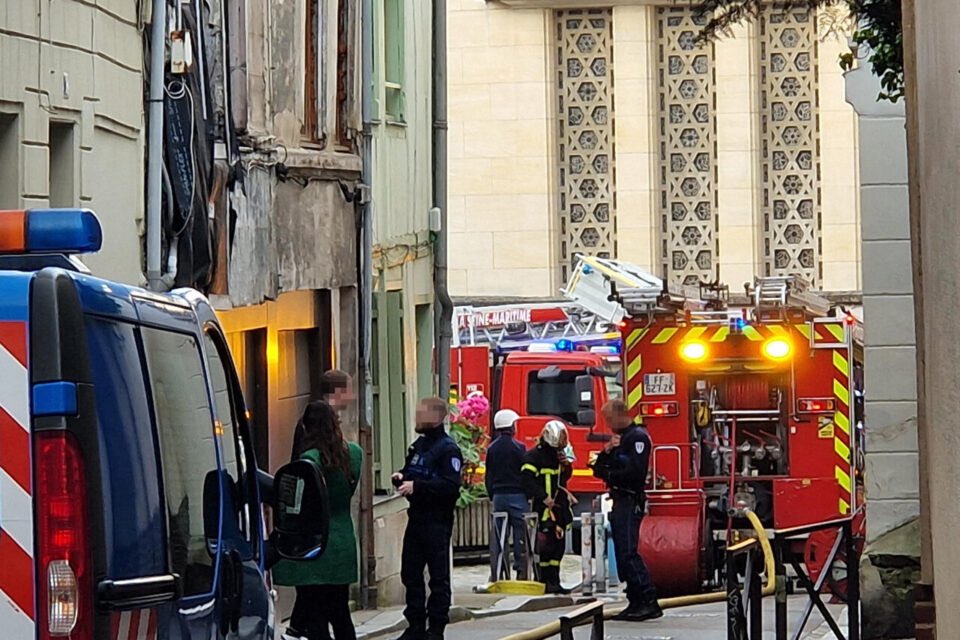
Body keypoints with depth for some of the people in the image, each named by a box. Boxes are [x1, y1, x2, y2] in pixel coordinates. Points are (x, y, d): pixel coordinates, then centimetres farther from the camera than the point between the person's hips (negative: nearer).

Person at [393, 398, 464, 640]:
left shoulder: (448, 449, -11)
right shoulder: (418, 446, 16)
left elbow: (450, 486, -22)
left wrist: (417, 485, -25)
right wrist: (401, 478, 4)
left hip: (437, 522, -9)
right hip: (416, 518, 9)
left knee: (439, 576, -1)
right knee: (411, 573, 10)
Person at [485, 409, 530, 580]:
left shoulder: (492, 449, 6)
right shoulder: (518, 448, -9)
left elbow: (488, 477, 11)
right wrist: (529, 495, 1)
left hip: (498, 496, 5)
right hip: (517, 495, -5)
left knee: (499, 536, 7)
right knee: (520, 534, -1)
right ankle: (521, 570, -4)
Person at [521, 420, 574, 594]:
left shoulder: (558, 454, 18)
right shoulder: (534, 456, -10)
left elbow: (564, 477, 27)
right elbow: (528, 480, -18)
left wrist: (567, 465, 5)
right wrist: (543, 497, -23)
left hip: (559, 507, 9)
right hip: (544, 508, -9)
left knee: (558, 546, 8)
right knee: (546, 545, -12)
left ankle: (554, 581, 13)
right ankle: (546, 581, -11)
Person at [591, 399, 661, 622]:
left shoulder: (638, 437, -9)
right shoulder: (618, 438, 21)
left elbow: (634, 472, -20)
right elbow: (598, 469, 18)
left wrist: (609, 475, -7)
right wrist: (606, 451, -1)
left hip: (630, 501, -10)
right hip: (619, 501, 10)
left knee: (628, 552, -17)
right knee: (622, 554, 8)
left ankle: (650, 602, -20)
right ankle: (635, 602, 9)